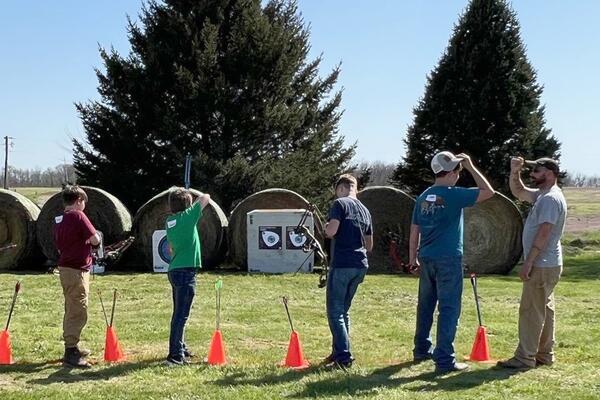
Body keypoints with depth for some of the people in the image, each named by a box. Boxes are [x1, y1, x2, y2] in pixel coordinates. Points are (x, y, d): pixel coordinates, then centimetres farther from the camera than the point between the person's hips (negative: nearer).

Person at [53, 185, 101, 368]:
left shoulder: (58, 220, 12)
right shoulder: (78, 216, -13)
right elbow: (95, 240, -14)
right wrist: (96, 235, 8)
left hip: (65, 268, 9)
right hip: (77, 270, -9)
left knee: (72, 311, 20)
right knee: (78, 312, -7)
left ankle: (72, 347, 32)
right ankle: (70, 354, -9)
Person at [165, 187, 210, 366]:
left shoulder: (170, 221, 9)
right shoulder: (187, 217, -11)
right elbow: (206, 197, -2)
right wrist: (196, 201, 15)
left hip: (174, 270, 8)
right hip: (185, 272, -8)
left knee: (179, 313, 19)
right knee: (181, 315, -8)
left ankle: (180, 348, 32)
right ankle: (175, 355, -9)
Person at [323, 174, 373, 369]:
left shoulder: (340, 204, -5)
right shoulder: (365, 210, 17)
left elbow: (331, 231, -16)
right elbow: (369, 245, 20)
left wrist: (326, 227, 4)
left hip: (342, 264, -7)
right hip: (360, 265, 7)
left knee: (335, 312, -3)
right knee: (343, 310, 17)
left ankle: (343, 358, -8)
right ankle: (338, 352, 21)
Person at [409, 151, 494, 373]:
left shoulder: (423, 197, 7)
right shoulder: (453, 195, -12)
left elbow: (414, 232, 10)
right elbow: (488, 191, -6)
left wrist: (413, 260, 18)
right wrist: (471, 167, 0)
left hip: (426, 258, 7)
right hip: (448, 259, -7)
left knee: (425, 306, 17)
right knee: (449, 309, -2)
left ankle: (422, 350, 29)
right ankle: (444, 360, -2)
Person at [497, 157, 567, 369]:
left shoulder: (551, 198, -18)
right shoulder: (542, 195, 13)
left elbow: (543, 233, -23)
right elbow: (518, 192, 22)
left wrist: (528, 262, -22)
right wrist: (515, 172, 4)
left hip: (542, 266, -10)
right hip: (545, 265, 10)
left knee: (531, 311, -6)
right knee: (544, 310, 14)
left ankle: (525, 358, -3)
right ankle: (544, 354, 21)